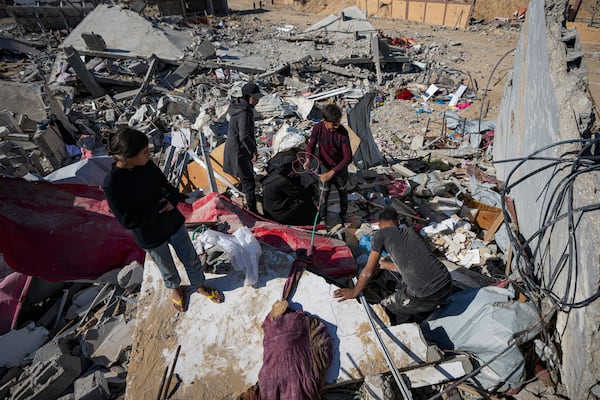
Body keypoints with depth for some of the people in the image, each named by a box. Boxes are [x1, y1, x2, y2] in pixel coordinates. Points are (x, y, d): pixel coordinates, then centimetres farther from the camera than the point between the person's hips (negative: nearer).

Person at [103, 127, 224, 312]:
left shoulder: (147, 165, -13)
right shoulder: (112, 184, -27)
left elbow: (166, 185, 3)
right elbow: (128, 221, -24)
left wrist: (173, 200, -19)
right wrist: (161, 206, -23)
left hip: (174, 222, 4)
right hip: (151, 237, -4)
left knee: (191, 258, 19)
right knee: (167, 267, 23)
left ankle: (200, 285, 46)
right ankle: (174, 287, 54)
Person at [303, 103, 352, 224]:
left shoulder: (343, 132, -27)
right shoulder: (318, 128, -22)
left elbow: (348, 157, -29)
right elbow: (311, 146, -7)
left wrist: (331, 173, -35)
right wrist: (308, 159, -28)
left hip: (340, 168, 0)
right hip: (324, 167, 0)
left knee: (342, 192, 21)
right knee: (324, 195, 10)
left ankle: (344, 213, 47)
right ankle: (323, 218, 33)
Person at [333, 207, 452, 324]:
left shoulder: (381, 234, 0)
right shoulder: (409, 231, 18)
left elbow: (368, 272, 2)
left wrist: (354, 292, 18)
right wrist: (384, 265, 42)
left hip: (426, 295, -7)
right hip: (447, 285, 7)